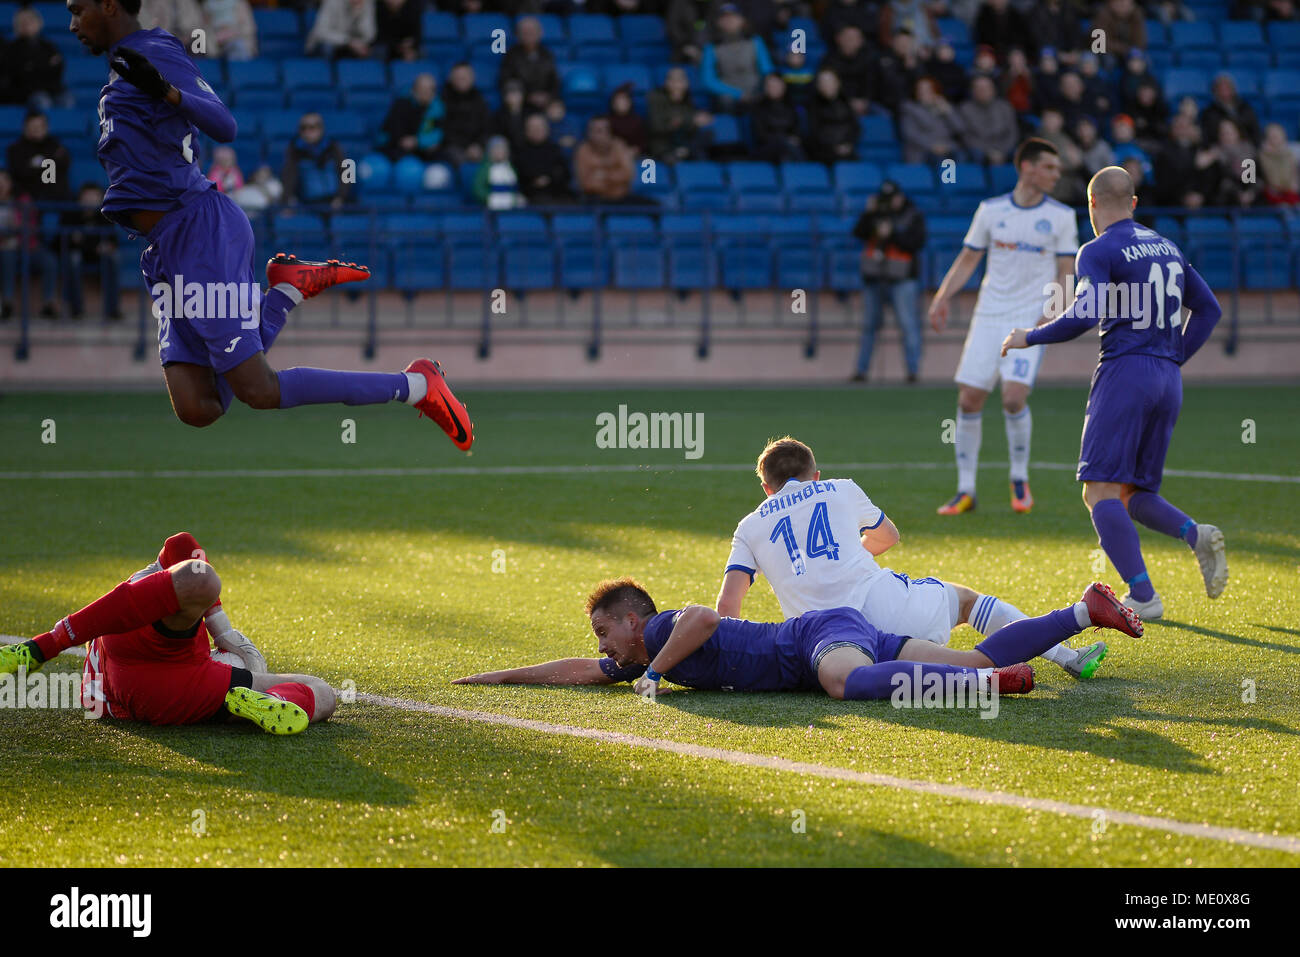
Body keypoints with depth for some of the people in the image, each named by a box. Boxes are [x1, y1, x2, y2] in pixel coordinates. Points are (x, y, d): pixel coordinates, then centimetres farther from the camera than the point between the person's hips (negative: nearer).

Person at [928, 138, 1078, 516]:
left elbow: (1064, 272, 3)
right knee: (968, 399, -3)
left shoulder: (1061, 216, 1)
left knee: (1014, 396, -18)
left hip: (1031, 319, -2)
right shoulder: (990, 210, 5)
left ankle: (1020, 479, 5)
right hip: (988, 315, 2)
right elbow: (967, 259, 13)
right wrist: (943, 297, 2)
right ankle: (965, 489, 9)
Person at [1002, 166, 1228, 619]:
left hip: (1125, 370, -7)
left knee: (1101, 492, -7)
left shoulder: (1099, 251, -4)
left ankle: (1143, 596, -17)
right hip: (1168, 379, 7)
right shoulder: (1167, 247, 18)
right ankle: (1195, 534, -12)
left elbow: (1083, 316, -16)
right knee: (1132, 494, 14)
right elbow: (1208, 309, 20)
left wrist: (1029, 338, -3)